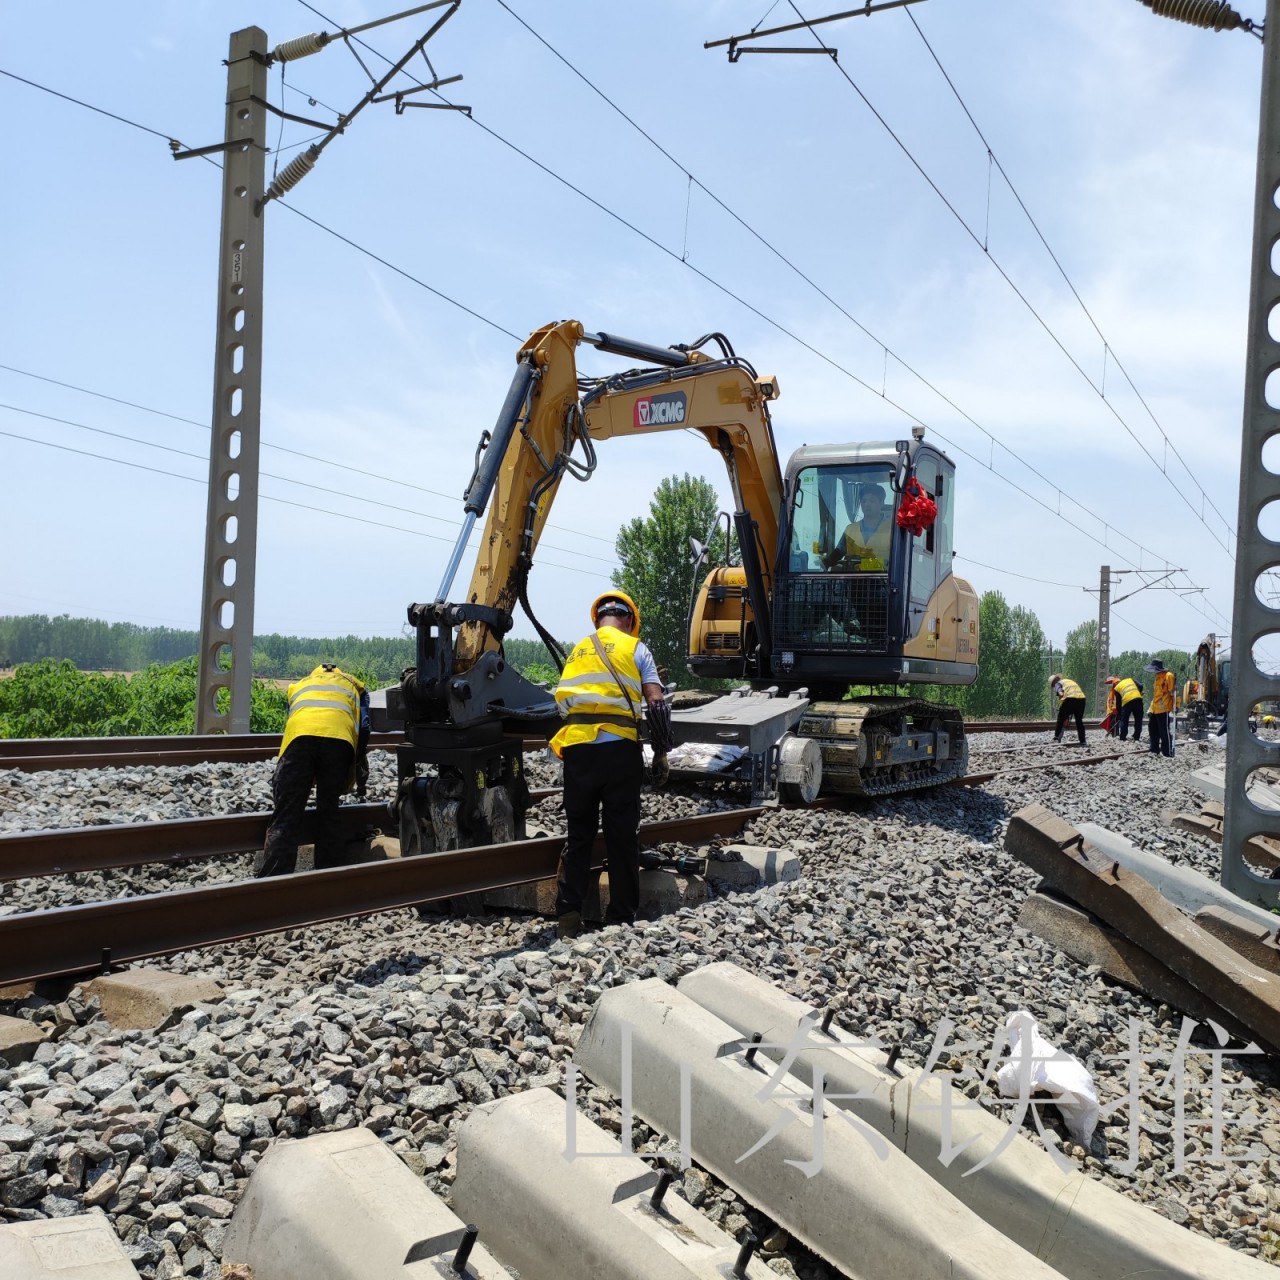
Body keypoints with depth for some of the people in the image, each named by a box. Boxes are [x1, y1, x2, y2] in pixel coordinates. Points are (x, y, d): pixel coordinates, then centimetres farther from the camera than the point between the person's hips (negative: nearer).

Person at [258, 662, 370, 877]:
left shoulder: (300, 685, 41)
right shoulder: (353, 685, 36)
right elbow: (363, 729, 24)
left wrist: (306, 779, 52)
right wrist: (360, 776, 34)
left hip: (300, 736, 0)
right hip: (339, 739, 0)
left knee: (285, 818, -5)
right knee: (329, 815, 10)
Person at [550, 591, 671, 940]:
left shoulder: (578, 650, 21)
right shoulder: (635, 648, 8)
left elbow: (564, 701, 19)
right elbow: (656, 703, -1)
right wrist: (661, 752, 4)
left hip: (576, 747, 3)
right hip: (619, 746, -3)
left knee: (578, 834, 12)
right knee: (622, 836, 5)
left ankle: (568, 916, 6)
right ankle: (621, 918, 10)